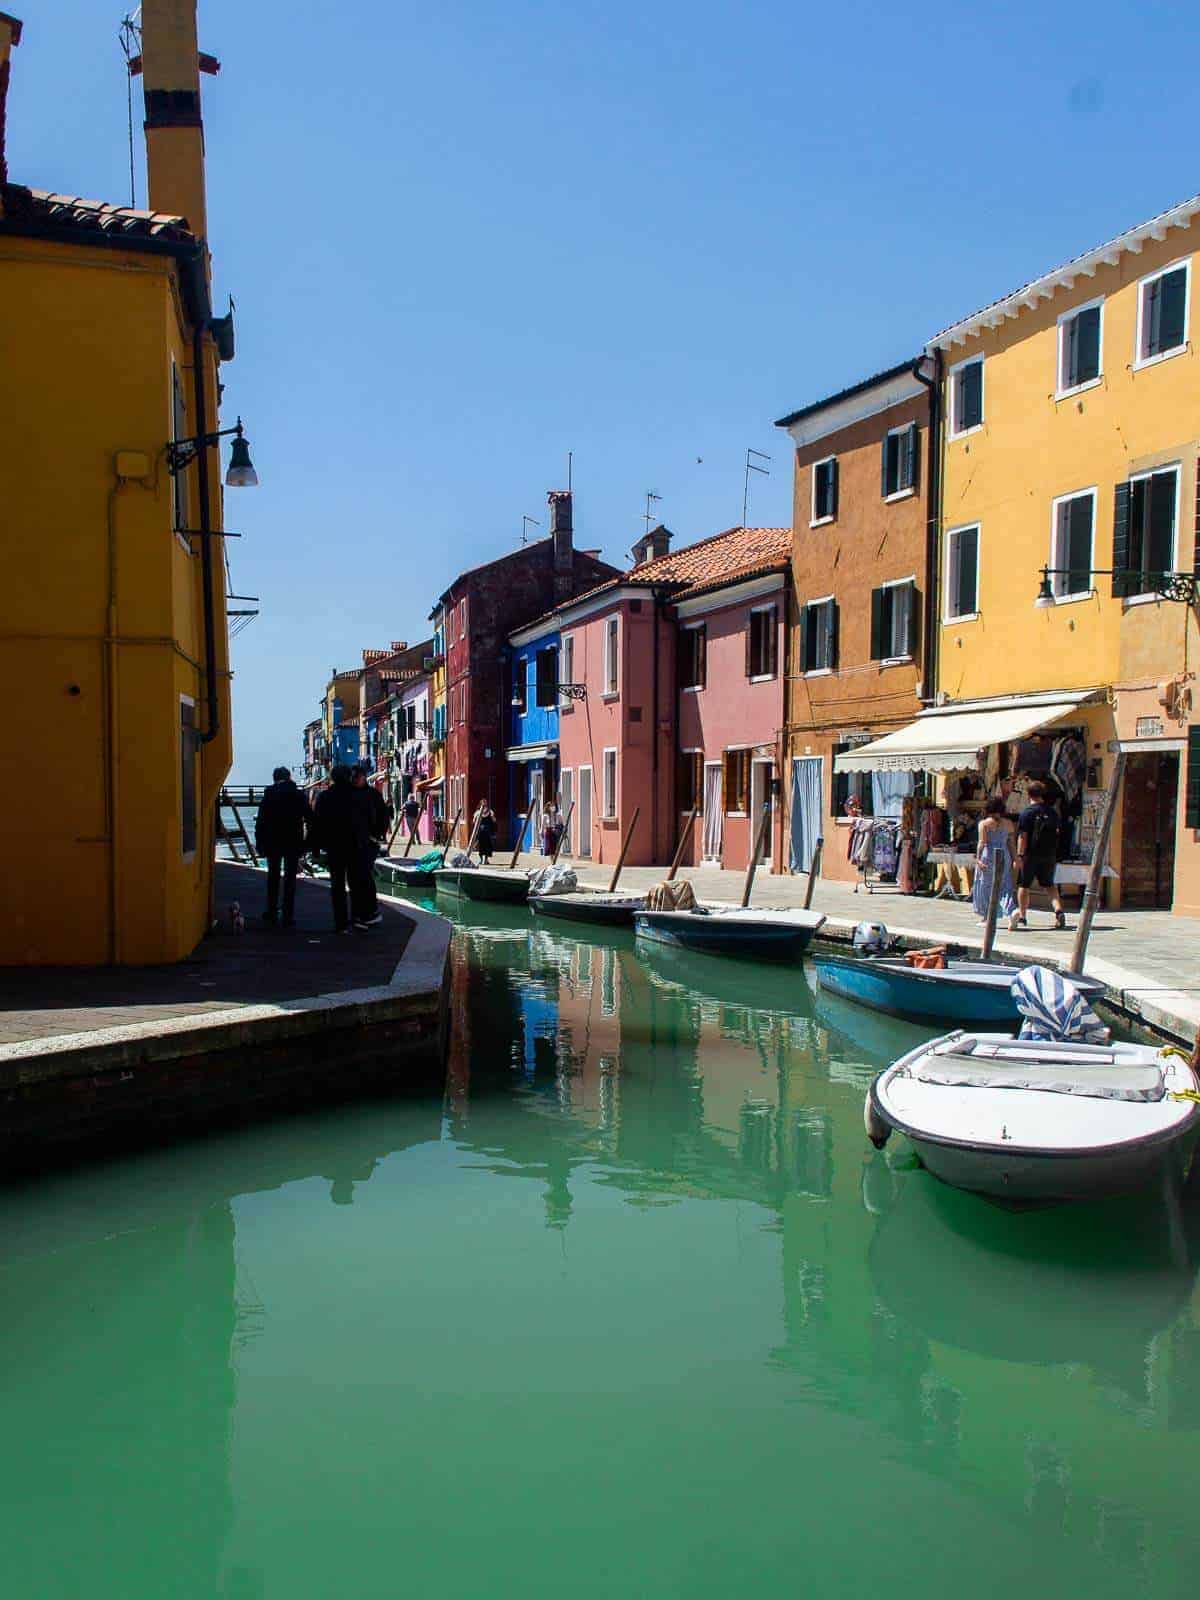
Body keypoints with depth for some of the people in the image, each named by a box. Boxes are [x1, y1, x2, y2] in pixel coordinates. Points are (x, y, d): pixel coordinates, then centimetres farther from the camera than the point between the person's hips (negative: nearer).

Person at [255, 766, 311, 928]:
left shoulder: (269, 795, -3)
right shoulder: (300, 795, -2)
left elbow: (261, 821, -5)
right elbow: (309, 819, -2)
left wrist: (259, 844, 0)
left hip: (273, 842, 0)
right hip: (294, 843, 0)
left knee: (273, 877, 14)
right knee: (290, 879, 3)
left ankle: (272, 913, 18)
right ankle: (288, 916, 1)